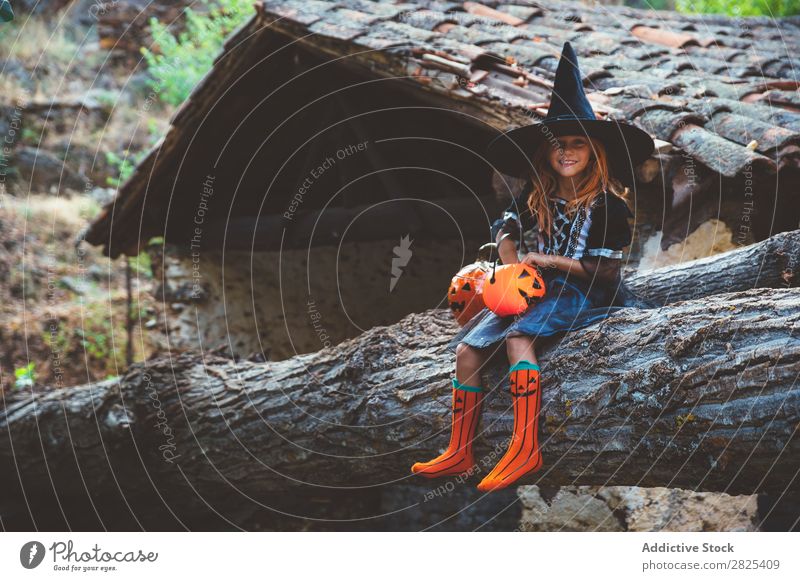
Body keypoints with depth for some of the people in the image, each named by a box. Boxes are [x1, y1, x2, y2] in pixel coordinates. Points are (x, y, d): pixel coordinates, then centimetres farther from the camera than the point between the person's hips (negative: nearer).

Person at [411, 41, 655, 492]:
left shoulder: (607, 205, -10)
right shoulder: (536, 198, 7)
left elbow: (607, 271, -13)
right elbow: (506, 232, 15)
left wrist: (549, 260, -11)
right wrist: (514, 271, -5)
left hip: (585, 293, -7)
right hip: (534, 288, 7)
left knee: (517, 335, -34)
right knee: (467, 349, -9)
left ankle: (526, 448, -35)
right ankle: (460, 453, -5)